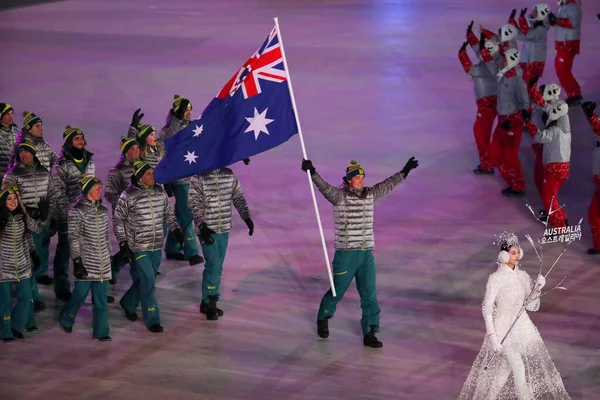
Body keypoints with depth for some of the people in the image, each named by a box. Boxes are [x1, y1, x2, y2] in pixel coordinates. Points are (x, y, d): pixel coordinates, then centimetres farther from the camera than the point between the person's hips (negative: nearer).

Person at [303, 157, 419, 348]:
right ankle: (323, 319, 36)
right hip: (345, 254, -5)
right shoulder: (339, 196, -9)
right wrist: (312, 173, -43)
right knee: (337, 291, 9)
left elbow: (387, 185, 22)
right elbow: (324, 187, -26)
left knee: (369, 296, 2)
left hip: (367, 255, 5)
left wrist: (404, 172, 27)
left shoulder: (370, 194, 8)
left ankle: (369, 334, 9)